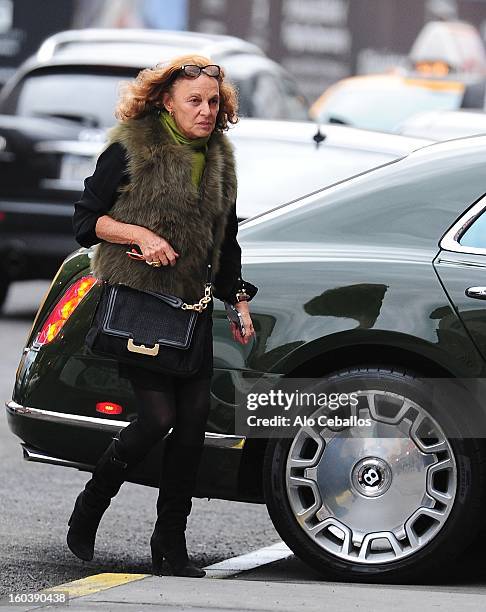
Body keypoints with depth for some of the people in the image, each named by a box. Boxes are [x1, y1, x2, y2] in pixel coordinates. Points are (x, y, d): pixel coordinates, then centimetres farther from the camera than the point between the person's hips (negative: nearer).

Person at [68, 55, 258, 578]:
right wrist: (139, 234, -19)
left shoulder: (218, 157, 12)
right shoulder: (130, 148, -6)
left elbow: (225, 239, 23)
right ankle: (87, 512, 8)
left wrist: (239, 301, 18)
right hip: (136, 299, -6)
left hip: (191, 304, 6)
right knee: (159, 415, -13)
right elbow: (86, 219, -4)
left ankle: (171, 541, 8)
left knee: (195, 416, -2)